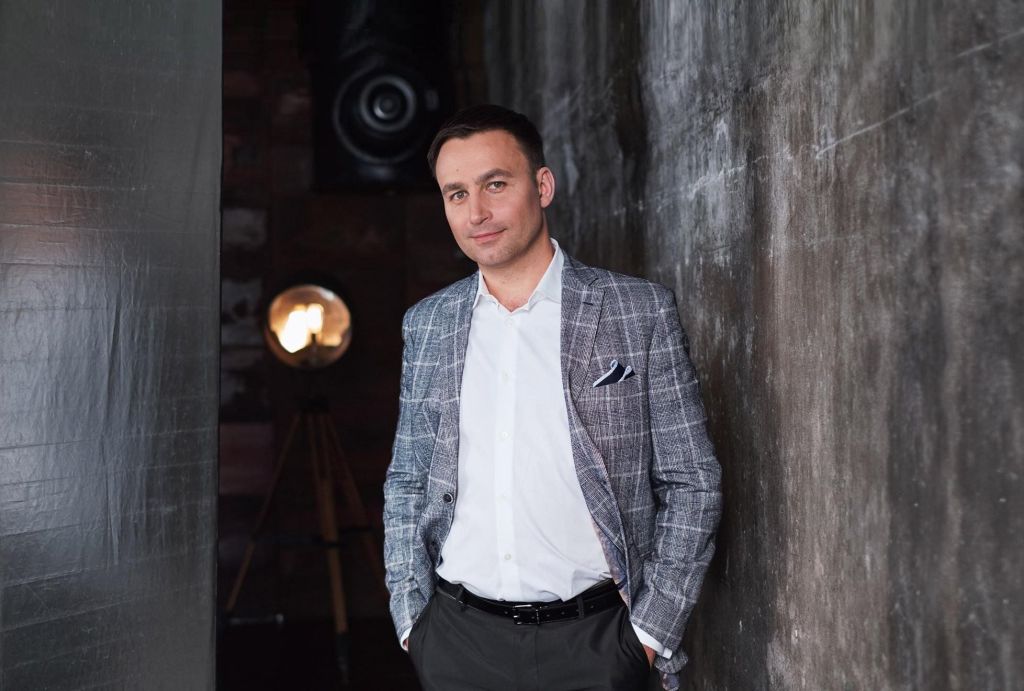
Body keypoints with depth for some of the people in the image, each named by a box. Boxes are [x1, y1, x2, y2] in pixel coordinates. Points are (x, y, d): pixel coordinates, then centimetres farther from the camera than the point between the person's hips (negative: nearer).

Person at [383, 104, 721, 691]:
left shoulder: (640, 312, -3)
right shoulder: (427, 324, 7)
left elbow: (691, 483, -2)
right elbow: (406, 484, 12)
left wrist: (651, 632, -7)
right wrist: (412, 619, 3)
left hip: (592, 640, -2)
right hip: (458, 639, 3)